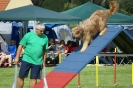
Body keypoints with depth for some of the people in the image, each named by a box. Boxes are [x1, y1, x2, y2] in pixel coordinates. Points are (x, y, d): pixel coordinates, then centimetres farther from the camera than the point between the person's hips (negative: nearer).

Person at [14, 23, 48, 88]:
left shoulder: (45, 38, 2)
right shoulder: (28, 35, -5)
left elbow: (45, 50, 11)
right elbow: (21, 46, 0)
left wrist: (44, 61, 12)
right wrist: (17, 57, -3)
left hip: (37, 62, 1)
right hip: (26, 60, -1)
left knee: (34, 78, 3)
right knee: (21, 77, 2)